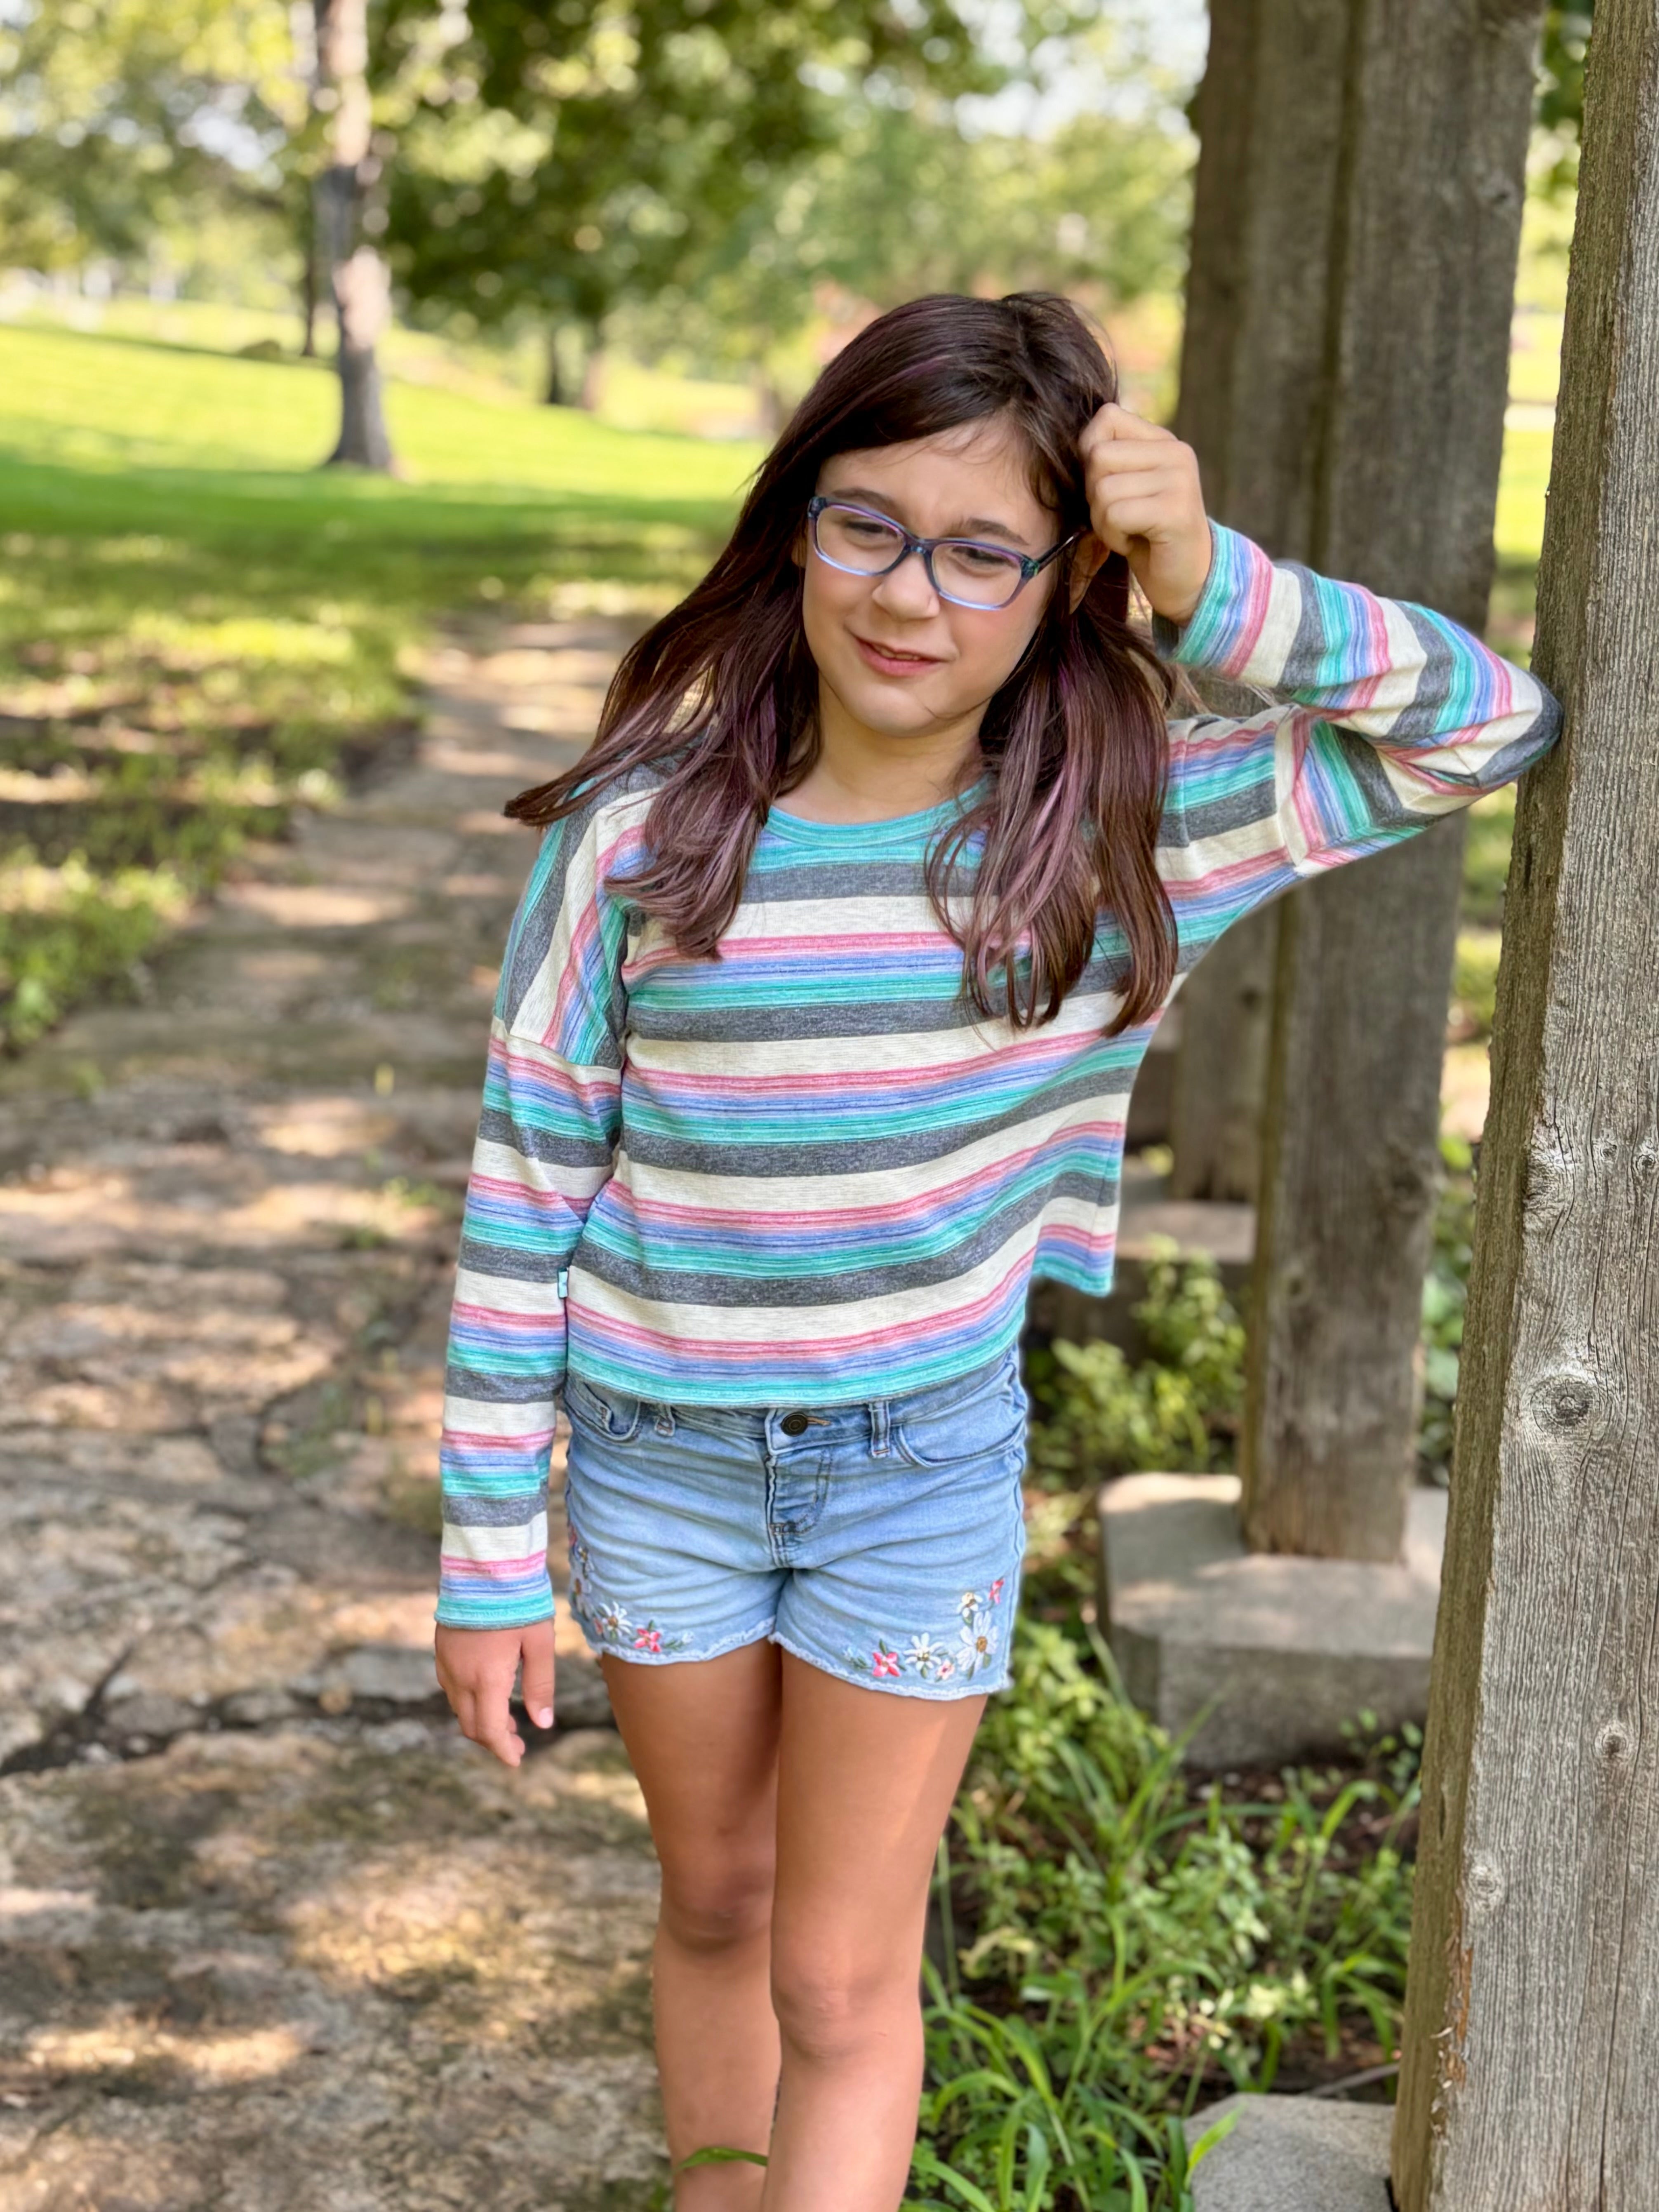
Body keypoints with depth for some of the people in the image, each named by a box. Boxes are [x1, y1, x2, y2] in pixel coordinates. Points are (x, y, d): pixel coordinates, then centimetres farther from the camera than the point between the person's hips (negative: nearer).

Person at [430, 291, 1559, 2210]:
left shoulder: (1124, 823, -12)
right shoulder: (641, 833, -14)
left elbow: (1488, 726, -9)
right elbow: (526, 1191, -8)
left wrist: (1216, 592, -24)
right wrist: (488, 1548, -5)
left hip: (925, 1459, -1)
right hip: (659, 1457, 1)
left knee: (844, 1983, 9)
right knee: (714, 1902, 22)